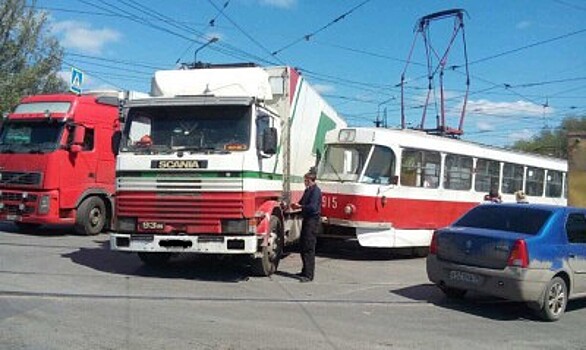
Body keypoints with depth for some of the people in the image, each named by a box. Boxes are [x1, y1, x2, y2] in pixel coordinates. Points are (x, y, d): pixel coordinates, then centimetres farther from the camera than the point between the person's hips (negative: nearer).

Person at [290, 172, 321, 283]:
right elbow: (303, 203, 22)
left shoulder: (316, 190, -13)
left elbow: (313, 207, -22)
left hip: (312, 220, -10)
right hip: (306, 219, 10)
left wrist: (300, 206, -12)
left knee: (309, 248, -8)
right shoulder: (308, 190, 16)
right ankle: (305, 270, 27)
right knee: (302, 245, 15)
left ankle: (309, 275, -6)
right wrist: (296, 205, 1)